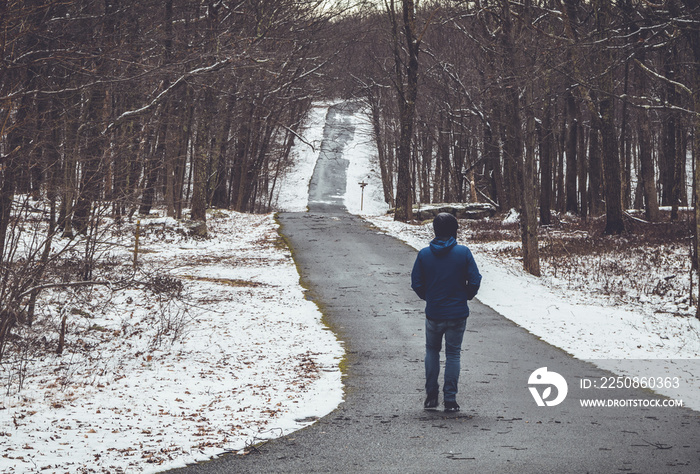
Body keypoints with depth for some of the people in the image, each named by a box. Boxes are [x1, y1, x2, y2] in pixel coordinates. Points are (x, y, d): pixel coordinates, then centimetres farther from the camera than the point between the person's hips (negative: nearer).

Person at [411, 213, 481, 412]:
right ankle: (450, 400, 7)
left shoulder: (424, 254, -4)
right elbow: (475, 281, -7)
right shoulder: (463, 252, -9)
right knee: (453, 354, 9)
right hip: (457, 313, -1)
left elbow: (416, 283, -1)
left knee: (432, 351, 20)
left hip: (433, 313, 1)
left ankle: (431, 396, 17)